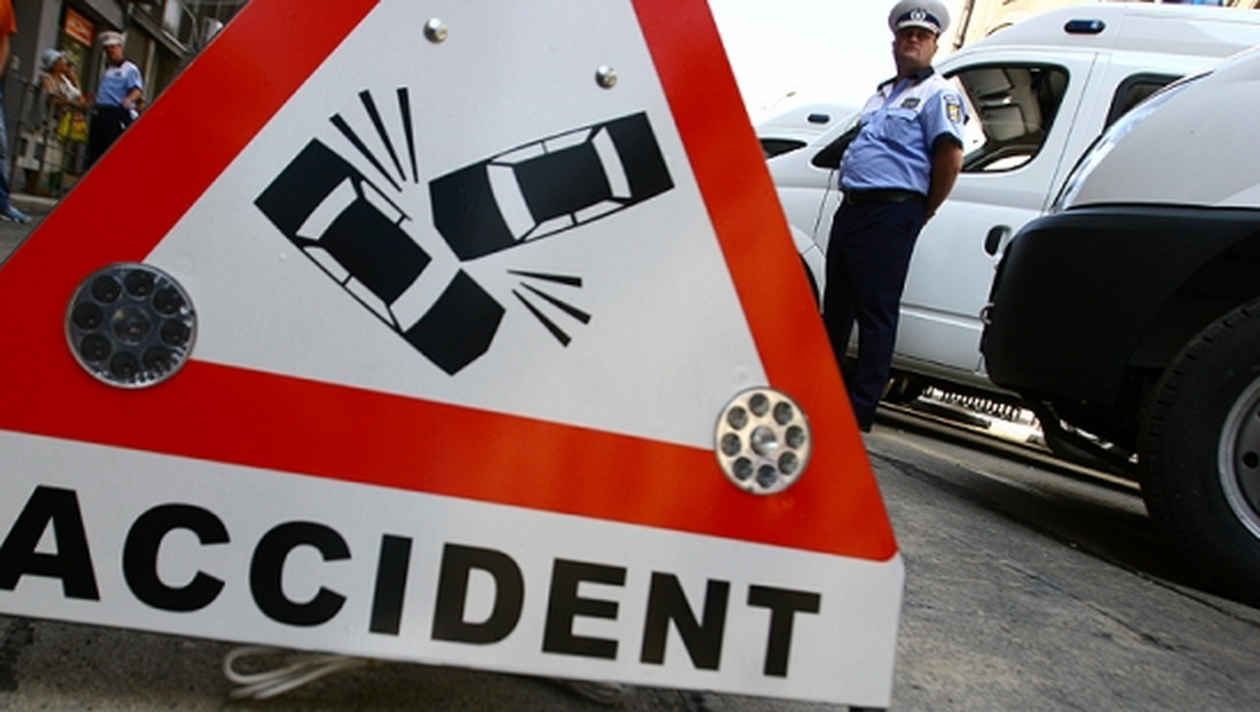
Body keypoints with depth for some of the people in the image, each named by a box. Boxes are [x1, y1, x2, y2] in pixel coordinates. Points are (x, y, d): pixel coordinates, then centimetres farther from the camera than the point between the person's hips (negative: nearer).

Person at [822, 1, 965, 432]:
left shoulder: (937, 95, -3)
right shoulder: (883, 94, 22)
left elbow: (950, 158, -14)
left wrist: (923, 213, -6)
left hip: (889, 215, -9)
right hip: (851, 209, 9)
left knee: (875, 315, -5)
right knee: (835, 308, 14)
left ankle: (860, 409, 1)